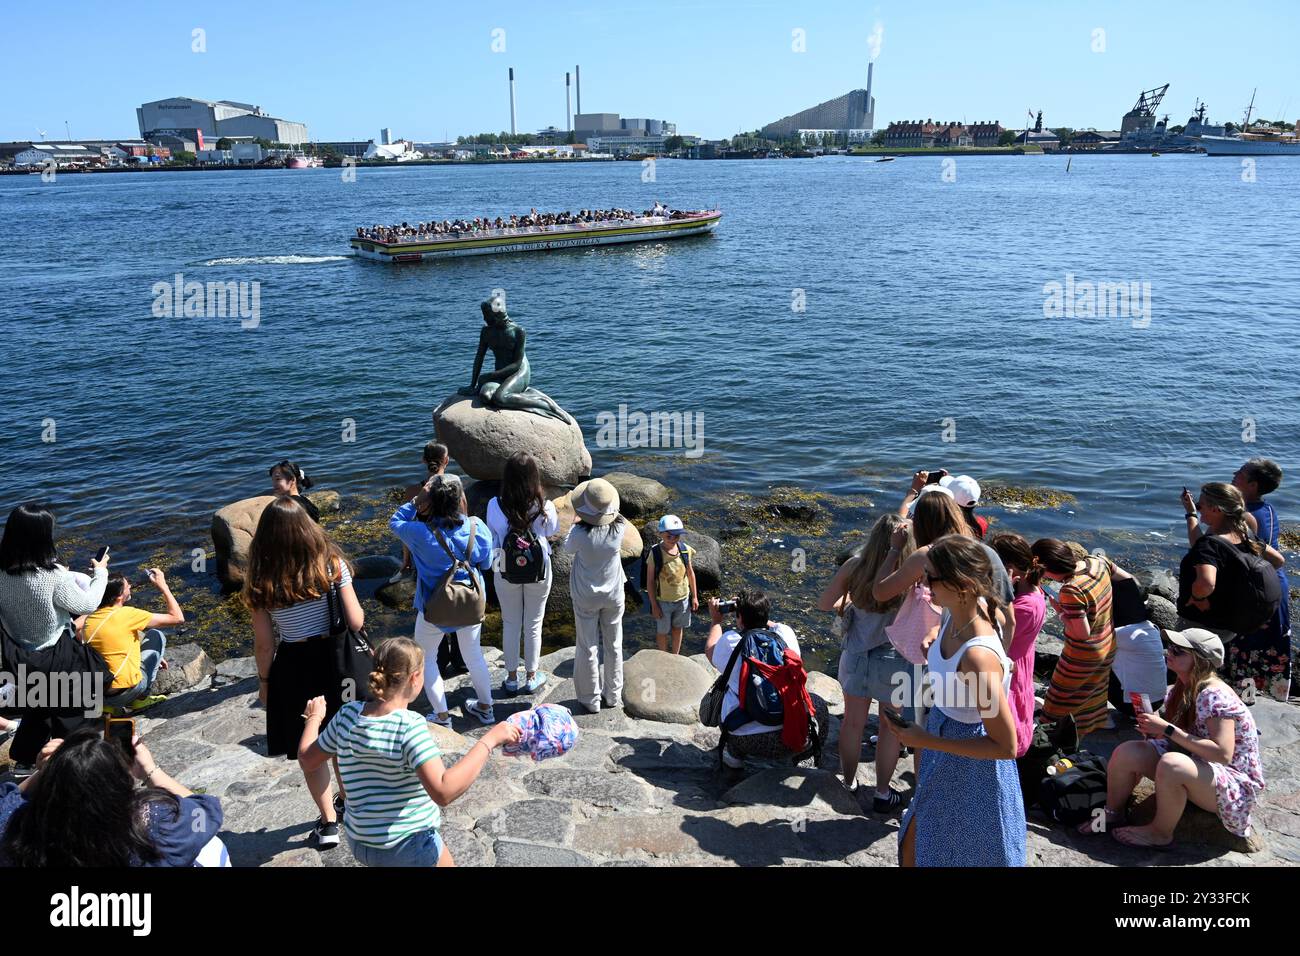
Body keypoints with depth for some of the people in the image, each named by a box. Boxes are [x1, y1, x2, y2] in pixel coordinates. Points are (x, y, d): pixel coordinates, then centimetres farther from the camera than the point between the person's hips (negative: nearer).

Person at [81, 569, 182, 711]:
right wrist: (163, 586, -2)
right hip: (126, 693, -6)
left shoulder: (90, 618, 5)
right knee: (156, 636, 10)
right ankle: (140, 698, 7)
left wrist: (153, 657, 25)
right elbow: (177, 618, -11)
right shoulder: (127, 615, -15)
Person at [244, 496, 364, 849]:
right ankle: (347, 801, 44)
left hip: (293, 668, -2)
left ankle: (328, 822, 25)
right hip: (333, 658, 2)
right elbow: (356, 622, -12)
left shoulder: (262, 581, -13)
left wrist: (264, 680, 8)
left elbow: (264, 644, -7)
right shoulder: (331, 563, -12)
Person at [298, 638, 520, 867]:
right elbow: (443, 791, -36)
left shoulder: (347, 714, -9)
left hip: (359, 843, 6)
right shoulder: (410, 725, -26)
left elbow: (307, 760, 6)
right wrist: (489, 740, -31)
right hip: (410, 845, -6)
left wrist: (314, 717, 23)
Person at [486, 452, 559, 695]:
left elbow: (492, 536, -3)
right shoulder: (544, 507, -21)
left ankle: (512, 677, 30)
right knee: (533, 625, 17)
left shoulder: (495, 506, -20)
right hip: (538, 572, 0)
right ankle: (531, 677, 31)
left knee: (510, 624, 18)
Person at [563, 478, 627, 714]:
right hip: (613, 594, 2)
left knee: (587, 648, 14)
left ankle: (591, 699, 25)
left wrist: (576, 522, 4)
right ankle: (613, 695, 33)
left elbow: (568, 548, -6)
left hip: (586, 597, -2)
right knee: (613, 645, 19)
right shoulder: (619, 528, -23)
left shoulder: (581, 534, -28)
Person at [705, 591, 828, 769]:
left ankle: (734, 755, 23)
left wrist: (716, 621, 29)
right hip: (792, 736, 2)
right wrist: (758, 614, 32)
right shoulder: (785, 633, -4)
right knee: (818, 705, 30)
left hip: (745, 740, -1)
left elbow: (710, 651, 16)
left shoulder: (730, 640, -9)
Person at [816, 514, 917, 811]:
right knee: (890, 728, 18)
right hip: (894, 661, -3)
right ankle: (882, 793, 31)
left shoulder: (854, 566, -15)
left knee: (853, 723, 21)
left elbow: (824, 604, -6)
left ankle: (848, 783, 40)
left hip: (856, 655, 3)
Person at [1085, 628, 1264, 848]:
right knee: (1126, 753, -14)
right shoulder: (1184, 688, 1)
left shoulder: (1214, 696, -24)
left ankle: (1160, 833, -13)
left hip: (1237, 785, -8)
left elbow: (1223, 754, -32)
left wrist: (1168, 729, -32)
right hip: (1197, 766, 8)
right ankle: (1112, 814, 8)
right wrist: (1153, 729, -13)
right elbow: (1181, 735, 8)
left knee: (1171, 763, -37)